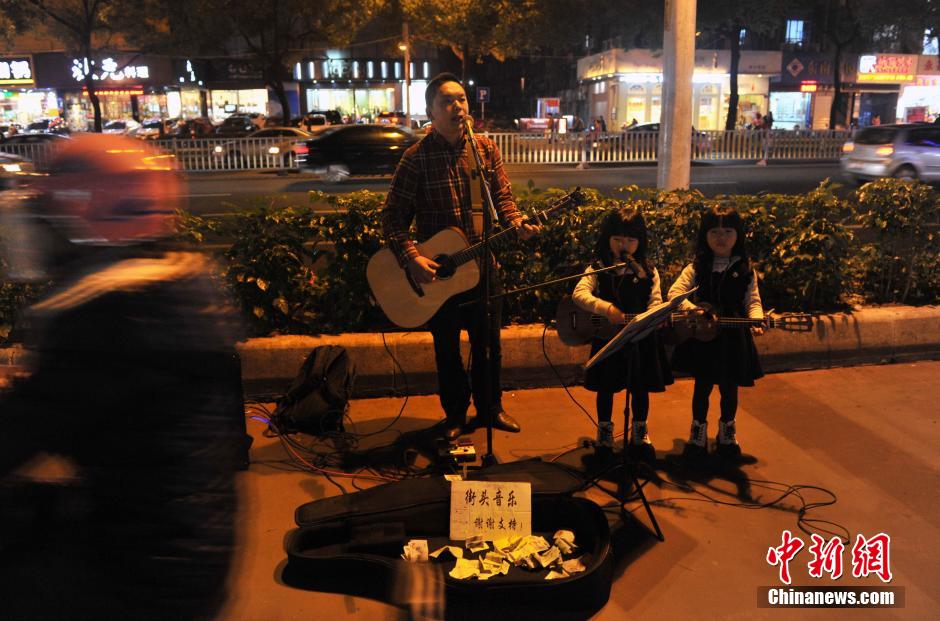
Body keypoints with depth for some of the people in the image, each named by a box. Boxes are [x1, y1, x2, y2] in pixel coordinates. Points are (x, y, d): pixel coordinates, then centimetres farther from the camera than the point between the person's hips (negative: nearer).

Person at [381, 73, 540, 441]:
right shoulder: (417, 158, -11)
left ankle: (490, 408, 33)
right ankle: (455, 414, 30)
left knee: (488, 342, 14)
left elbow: (502, 196, 9)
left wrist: (516, 224, -11)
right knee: (447, 348, 11)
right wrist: (410, 258, -22)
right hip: (436, 270, -3)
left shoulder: (486, 149, 1)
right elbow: (394, 215, -11)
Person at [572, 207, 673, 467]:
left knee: (640, 387, 12)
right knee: (606, 387, 10)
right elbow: (579, 293, -20)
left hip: (641, 339, 1)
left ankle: (639, 435, 31)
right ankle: (604, 434, 29)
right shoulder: (598, 268, -5)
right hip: (607, 337, -1)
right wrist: (606, 308, -35)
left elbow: (655, 302, -4)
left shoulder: (649, 271, 2)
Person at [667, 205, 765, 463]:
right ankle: (698, 434, 27)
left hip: (733, 337, 1)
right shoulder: (696, 268, -2)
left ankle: (727, 434, 33)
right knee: (702, 385, 9)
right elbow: (674, 291, -10)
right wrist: (688, 306, -30)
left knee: (729, 387, 13)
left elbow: (752, 300, -1)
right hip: (702, 335, -1)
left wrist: (756, 320, -21)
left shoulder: (745, 270, 1)